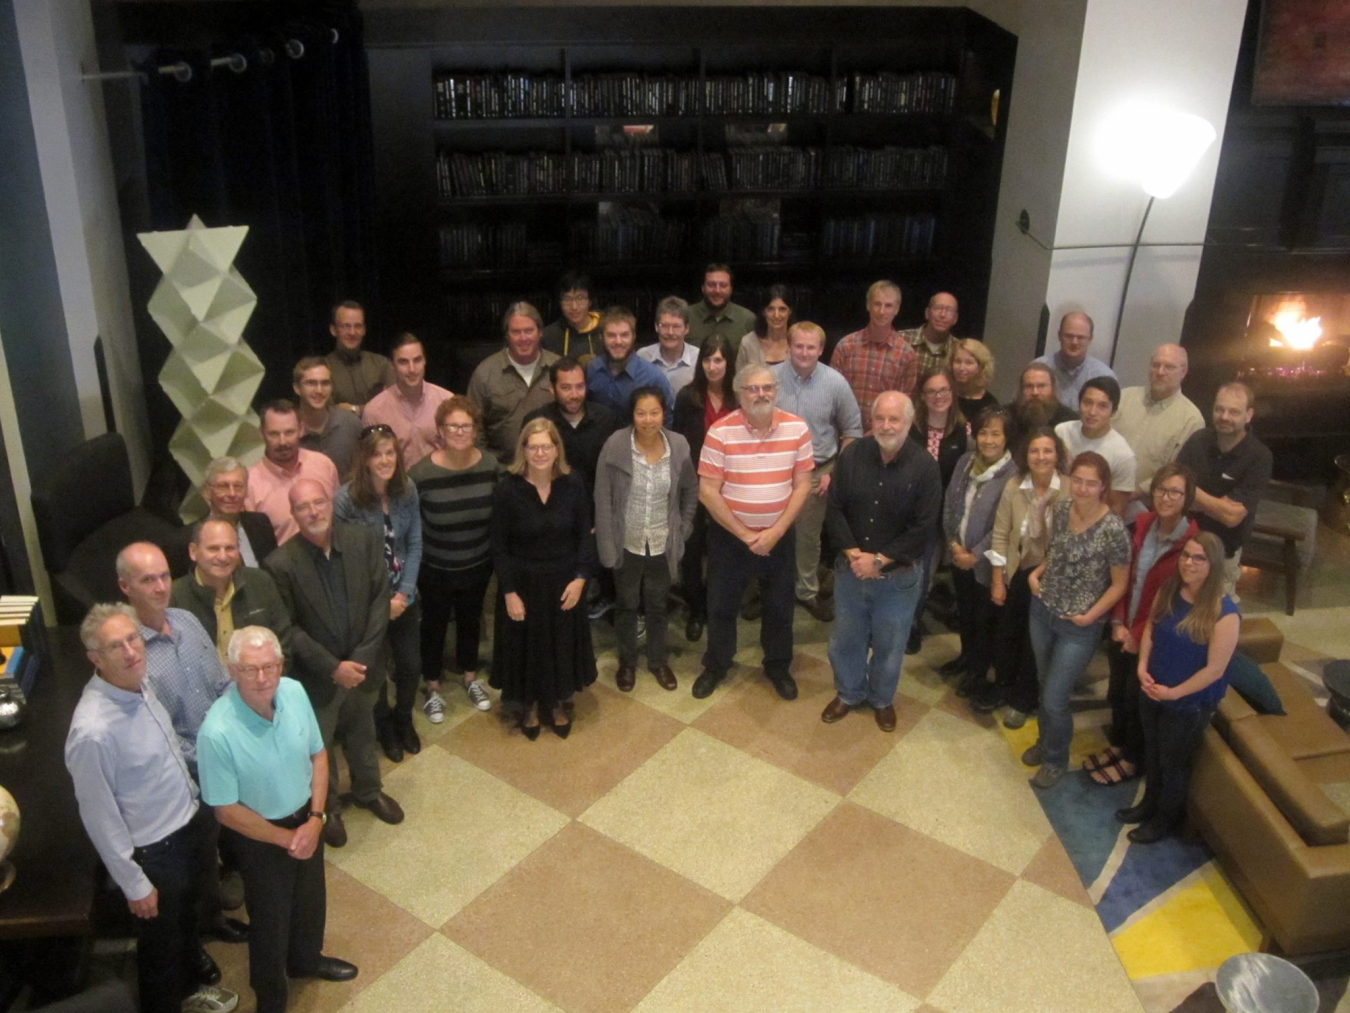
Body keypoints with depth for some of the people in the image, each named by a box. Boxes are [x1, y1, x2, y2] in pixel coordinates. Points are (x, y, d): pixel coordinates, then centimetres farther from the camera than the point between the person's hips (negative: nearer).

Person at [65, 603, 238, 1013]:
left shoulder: (139, 684, -9)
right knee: (160, 941, 18)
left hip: (188, 826, 8)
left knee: (187, 919, 30)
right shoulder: (92, 732, -33)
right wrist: (134, 884, -14)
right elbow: (100, 818, -23)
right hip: (152, 852, -8)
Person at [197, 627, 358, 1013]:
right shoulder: (218, 732, -34)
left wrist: (315, 819, -13)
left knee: (311, 898, 27)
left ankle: (306, 959, 58)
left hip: (306, 818, 5)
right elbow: (226, 810, -22)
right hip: (260, 835, -5)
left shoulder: (295, 692, -19)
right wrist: (286, 838, -15)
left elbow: (318, 755, -4)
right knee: (270, 916, 18)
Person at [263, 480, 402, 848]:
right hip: (316, 674, -3)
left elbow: (380, 600, -8)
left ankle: (369, 791, 50)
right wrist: (332, 667, -19)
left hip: (362, 664, 3)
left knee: (363, 733, 25)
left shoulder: (366, 541, -12)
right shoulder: (281, 563, -21)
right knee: (319, 745, 18)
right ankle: (327, 808, 42)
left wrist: (363, 657, -15)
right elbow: (288, 628, -16)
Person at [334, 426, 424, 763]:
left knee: (411, 666, 13)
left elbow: (415, 545, -2)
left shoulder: (406, 490, -8)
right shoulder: (346, 499, -20)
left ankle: (404, 719, 44)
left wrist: (404, 593, -11)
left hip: (404, 597, 3)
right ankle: (384, 726, 43)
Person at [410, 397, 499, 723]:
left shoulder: (491, 465, -13)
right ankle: (433, 687, 39)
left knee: (471, 620, 24)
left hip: (478, 565, 3)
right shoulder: (421, 473, -22)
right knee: (435, 625, 17)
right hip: (435, 569, -3)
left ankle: (470, 676, 48)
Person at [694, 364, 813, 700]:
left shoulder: (797, 428, -9)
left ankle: (778, 667, 39)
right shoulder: (720, 432, -17)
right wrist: (744, 535, -15)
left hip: (779, 535, 2)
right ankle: (716, 666, 36)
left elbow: (802, 485, -5)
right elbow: (707, 491, -15)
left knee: (780, 606, 16)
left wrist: (775, 532, -14)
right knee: (721, 605, 14)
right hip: (729, 535, -1)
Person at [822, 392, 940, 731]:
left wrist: (879, 561, -17)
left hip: (899, 575, -2)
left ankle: (882, 699, 39)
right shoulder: (852, 455, -8)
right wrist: (853, 553, -16)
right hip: (850, 569, 2)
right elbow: (834, 509, -5)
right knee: (846, 637, 17)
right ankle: (848, 693, 41)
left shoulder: (924, 466, -15)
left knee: (889, 643, 15)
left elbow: (924, 528, -14)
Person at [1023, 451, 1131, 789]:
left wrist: (1091, 615, -18)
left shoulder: (1113, 529, -23)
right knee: (1044, 686, 22)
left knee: (1055, 699, 3)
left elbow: (1119, 584, -12)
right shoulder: (1060, 509, -6)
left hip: (1079, 625, -5)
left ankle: (1056, 759, 28)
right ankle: (1044, 742, 45)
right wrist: (1036, 573, -3)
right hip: (1042, 611, 5)